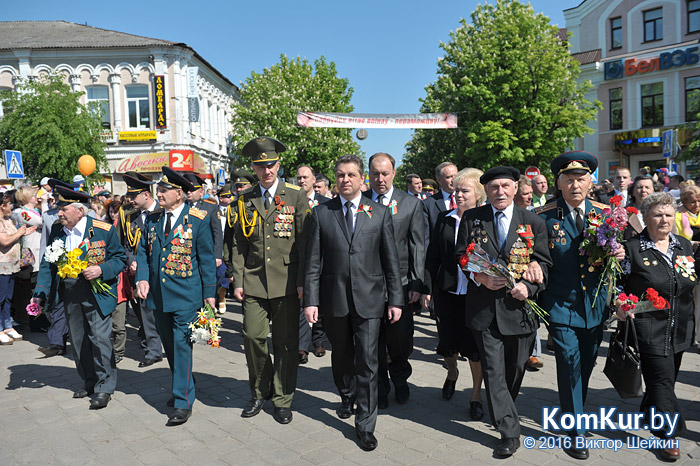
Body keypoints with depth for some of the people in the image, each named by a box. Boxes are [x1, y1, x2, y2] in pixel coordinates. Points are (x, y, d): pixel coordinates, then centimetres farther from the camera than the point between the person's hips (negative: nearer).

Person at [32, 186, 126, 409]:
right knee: (78, 341, 14)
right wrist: (41, 292, -3)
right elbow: (48, 263, 8)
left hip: (97, 294, -5)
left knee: (100, 338, -6)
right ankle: (89, 381, 31)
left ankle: (104, 387, 7)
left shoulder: (104, 230, -10)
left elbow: (120, 258, -4)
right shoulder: (57, 231, 5)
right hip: (70, 296, 6)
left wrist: (101, 270, -23)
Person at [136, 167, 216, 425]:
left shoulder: (198, 220, -8)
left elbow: (206, 258, -6)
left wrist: (209, 293, -7)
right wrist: (142, 278, -3)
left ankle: (183, 403, 3)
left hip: (186, 295, -6)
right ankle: (184, 388, 35)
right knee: (170, 346, 16)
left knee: (182, 345, -6)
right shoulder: (152, 219, 7)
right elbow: (143, 251, 14)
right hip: (158, 294, 6)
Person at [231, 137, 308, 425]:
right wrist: (238, 280, 3)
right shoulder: (245, 200, 9)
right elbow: (239, 243, 10)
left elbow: (304, 241, -2)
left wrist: (303, 281, -7)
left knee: (286, 342, 6)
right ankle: (260, 392, 26)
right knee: (252, 337, 1)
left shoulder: (296, 196, 0)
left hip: (287, 281, -2)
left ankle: (282, 400, 23)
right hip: (254, 281, 2)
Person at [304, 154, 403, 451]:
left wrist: (395, 299, 0)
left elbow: (391, 261, 4)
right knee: (341, 356, 18)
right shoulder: (321, 214, 3)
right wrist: (310, 300, -5)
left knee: (367, 362, -1)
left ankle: (365, 424, 14)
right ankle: (347, 397, 45)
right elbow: (313, 262, 1)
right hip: (333, 298, 1)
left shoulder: (380, 213, 4)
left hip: (368, 299, -1)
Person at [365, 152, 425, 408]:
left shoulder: (411, 203, 4)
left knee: (401, 337, 4)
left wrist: (417, 284, -4)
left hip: (400, 282, 0)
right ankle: (379, 386, 32)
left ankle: (399, 377, 35)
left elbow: (418, 246, 2)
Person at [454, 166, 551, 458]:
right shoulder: (471, 218, 3)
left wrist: (529, 286, -15)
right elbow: (460, 256, 4)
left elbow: (543, 262, 3)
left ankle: (502, 411, 43)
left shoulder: (533, 223, 3)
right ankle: (509, 431, 10)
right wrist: (480, 277, -13)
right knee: (493, 370, -1)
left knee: (516, 368, 16)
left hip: (520, 306, 1)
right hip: (484, 308, -1)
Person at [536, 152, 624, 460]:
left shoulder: (605, 214, 3)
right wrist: (538, 300, -17)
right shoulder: (544, 217, -8)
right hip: (561, 306, -4)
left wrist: (619, 256, -11)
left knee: (586, 366, 17)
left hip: (595, 306, 4)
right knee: (570, 367, -2)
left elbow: (613, 256, 11)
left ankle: (574, 413, 40)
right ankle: (575, 432, 15)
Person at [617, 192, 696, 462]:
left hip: (680, 329, 5)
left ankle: (649, 413, 40)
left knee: (666, 379, 17)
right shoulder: (632, 248, -8)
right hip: (649, 329, -5)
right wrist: (621, 307, -20)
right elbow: (618, 287, -5)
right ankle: (668, 434, 10)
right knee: (662, 381, -5)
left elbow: (692, 284, 18)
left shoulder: (685, 246, 8)